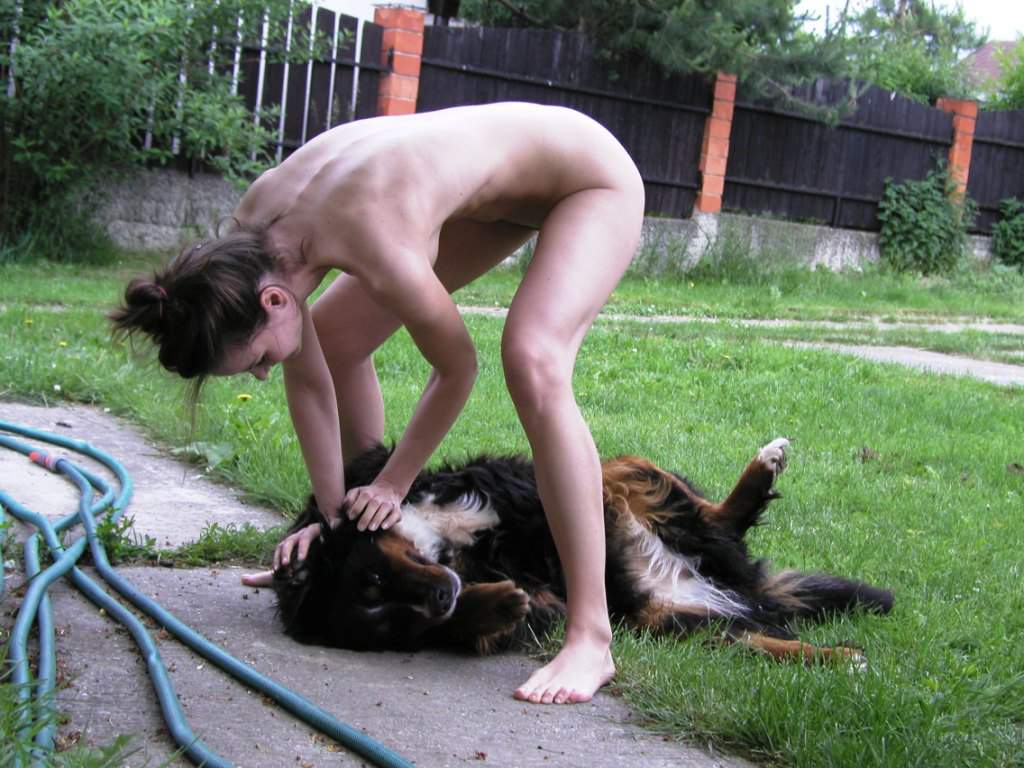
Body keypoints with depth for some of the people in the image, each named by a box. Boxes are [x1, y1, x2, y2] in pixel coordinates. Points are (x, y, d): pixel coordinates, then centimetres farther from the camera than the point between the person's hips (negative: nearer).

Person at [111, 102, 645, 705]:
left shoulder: (379, 249, -39)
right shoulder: (254, 235, -17)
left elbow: (458, 369, -21)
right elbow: (308, 378, -5)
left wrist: (394, 484, -10)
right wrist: (332, 512, -2)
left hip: (589, 173, -8)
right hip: (496, 189, 8)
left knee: (534, 365, -31)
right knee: (334, 336, 7)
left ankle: (590, 638, -28)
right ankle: (357, 535, 26)